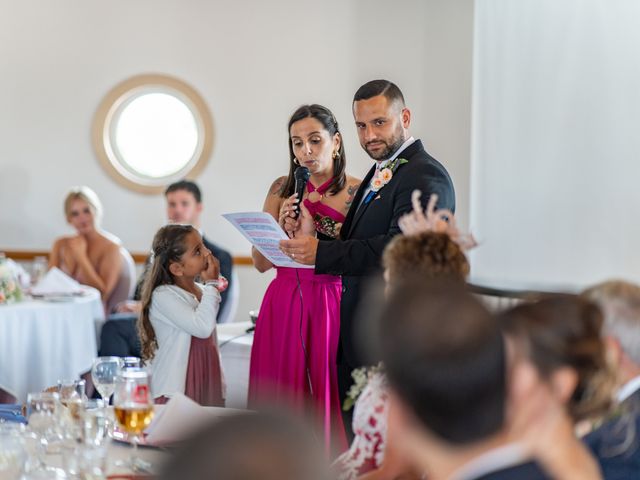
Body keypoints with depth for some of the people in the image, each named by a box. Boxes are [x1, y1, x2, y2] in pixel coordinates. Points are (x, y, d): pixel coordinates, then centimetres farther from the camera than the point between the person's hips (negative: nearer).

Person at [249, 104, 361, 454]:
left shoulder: (358, 192, -2)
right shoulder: (283, 189, 7)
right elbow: (260, 262, 7)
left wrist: (310, 235, -16)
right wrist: (281, 224, -9)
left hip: (332, 306, -3)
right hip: (283, 307, 3)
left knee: (326, 397, 0)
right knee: (283, 400, 4)